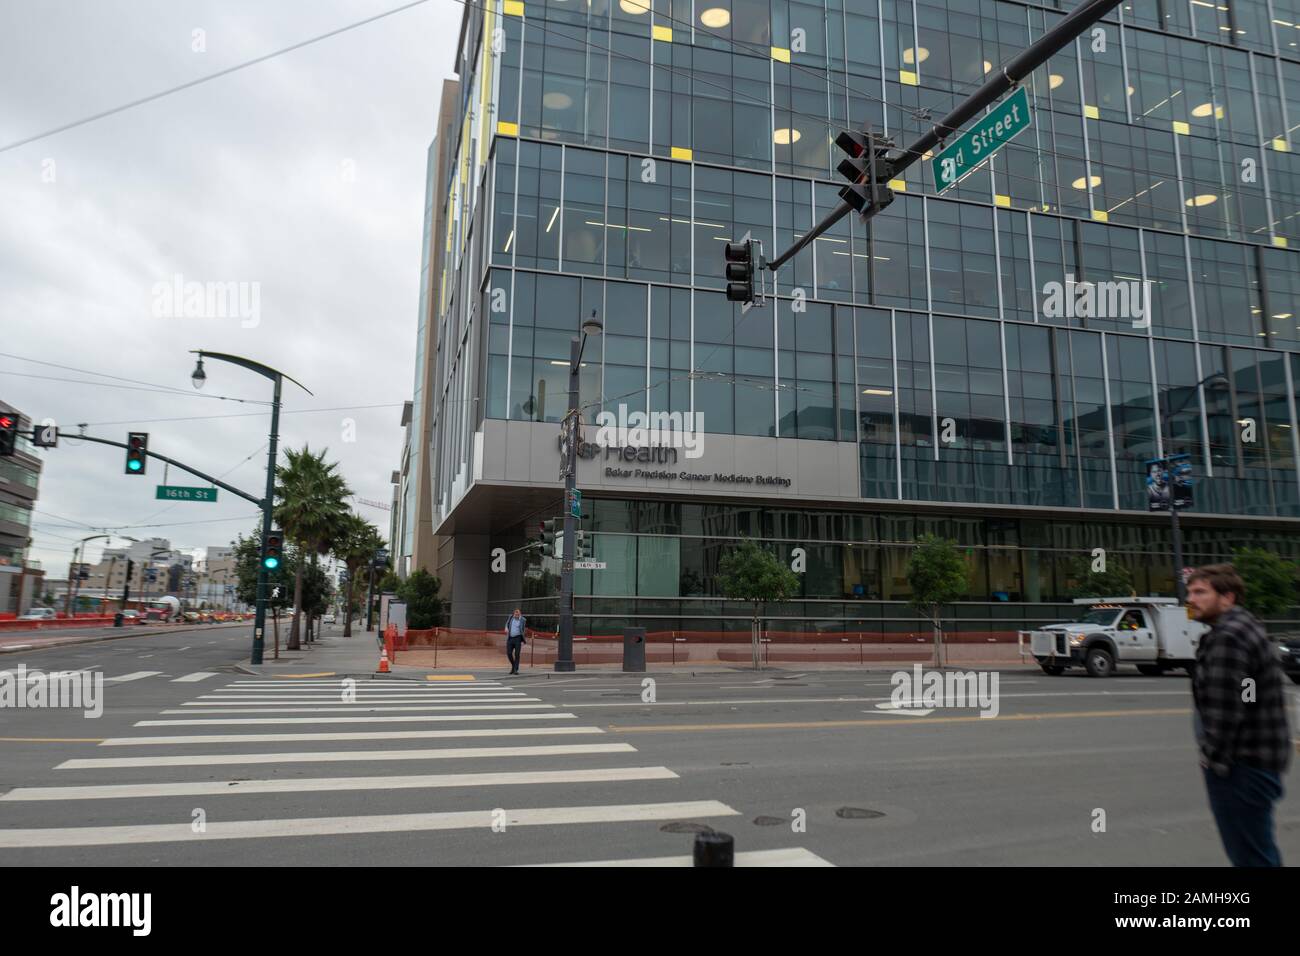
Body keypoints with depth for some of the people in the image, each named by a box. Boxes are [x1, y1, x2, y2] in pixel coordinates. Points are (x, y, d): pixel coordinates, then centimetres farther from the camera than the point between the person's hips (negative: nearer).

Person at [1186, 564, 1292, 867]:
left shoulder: (1228, 637, -20)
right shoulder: (1245, 626, 14)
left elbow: (1224, 708, -24)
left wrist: (1215, 758, -14)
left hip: (1242, 766, -11)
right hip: (1257, 759, 11)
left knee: (1250, 855, -3)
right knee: (1261, 852, 22)